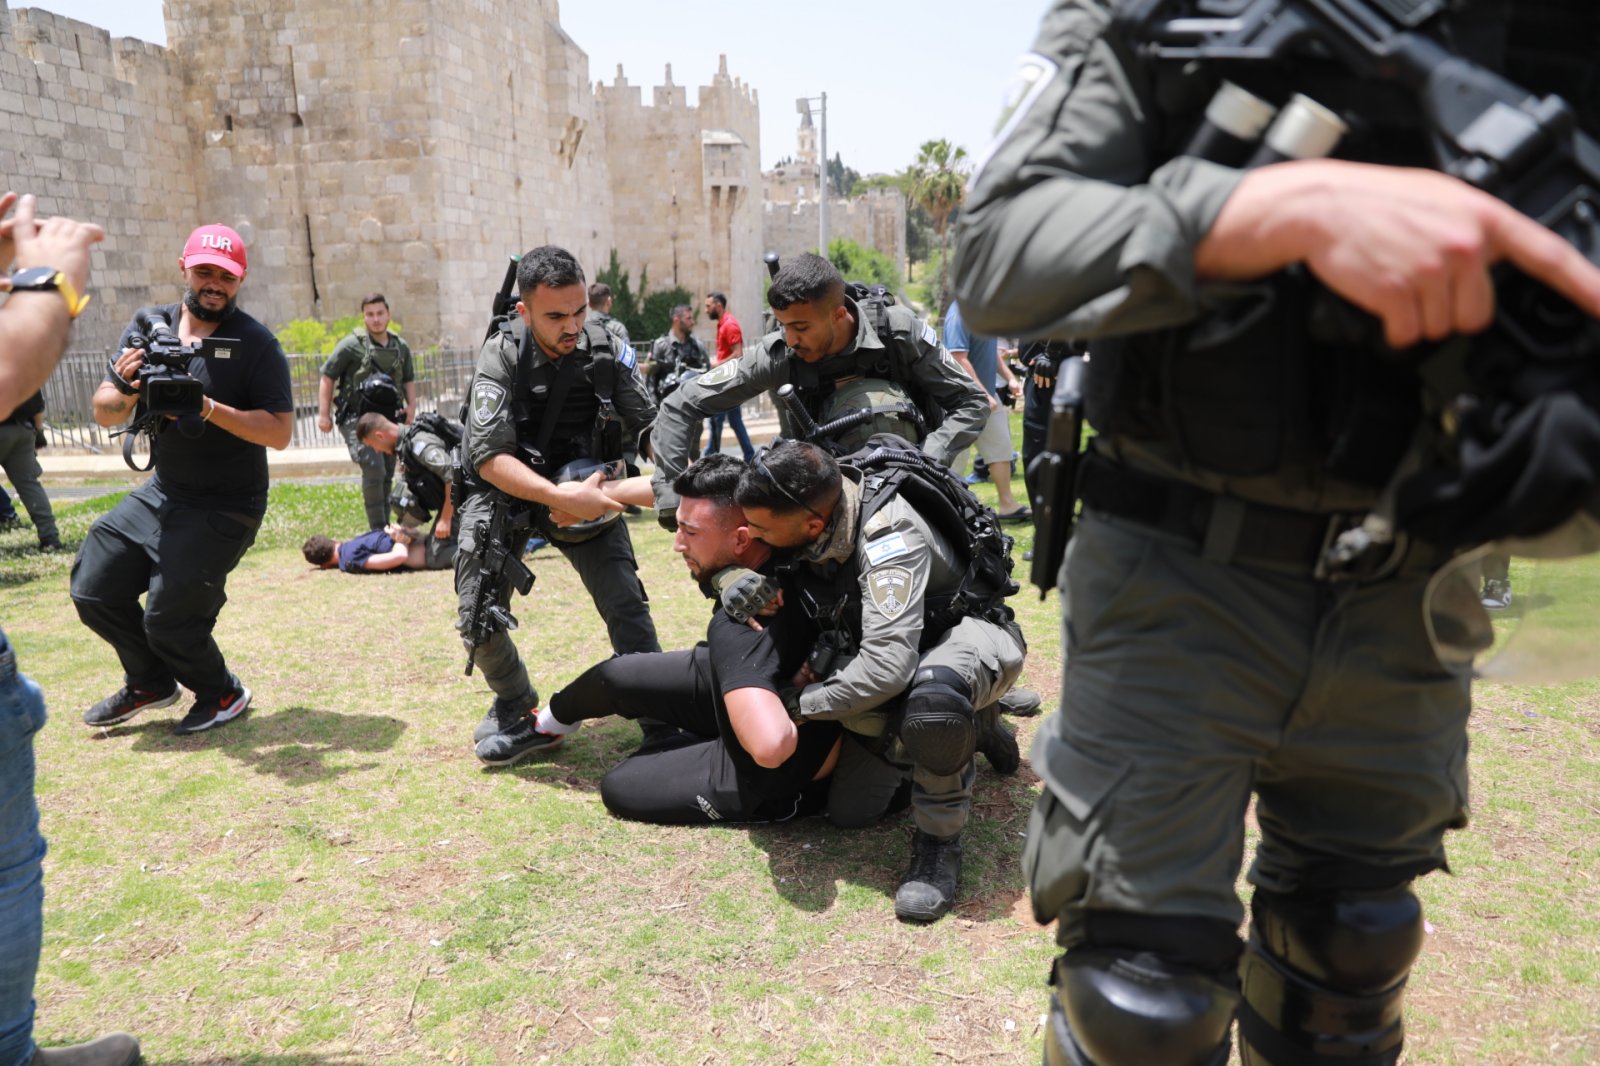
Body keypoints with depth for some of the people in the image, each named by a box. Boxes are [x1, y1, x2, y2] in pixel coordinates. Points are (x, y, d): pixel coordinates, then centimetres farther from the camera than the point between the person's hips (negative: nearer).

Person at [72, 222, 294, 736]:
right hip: (161, 493, 6)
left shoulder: (256, 343, -12)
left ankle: (223, 694, 19)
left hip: (224, 509, -6)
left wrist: (209, 408, -30)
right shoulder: (148, 328, 3)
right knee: (93, 589, 6)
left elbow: (281, 432, -18)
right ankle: (152, 682, 30)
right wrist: (125, 389, -20)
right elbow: (104, 414, 2)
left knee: (168, 619, -9)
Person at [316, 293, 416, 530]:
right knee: (374, 470, -20)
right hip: (357, 419, -5)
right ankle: (378, 530, -11)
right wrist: (324, 414, -8)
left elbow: (409, 381, 20)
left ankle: (384, 528, 23)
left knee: (386, 476, 10)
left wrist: (411, 408, 5)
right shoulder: (352, 345, -7)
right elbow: (327, 377, -3)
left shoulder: (401, 347, 9)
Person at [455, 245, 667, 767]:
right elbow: (490, 457, -28)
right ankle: (516, 710, 22)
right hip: (506, 491, -1)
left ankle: (660, 724, 1)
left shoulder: (604, 348, -16)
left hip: (583, 491, 1)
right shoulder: (501, 355, -21)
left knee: (627, 606, -11)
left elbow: (649, 426, -11)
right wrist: (558, 496, -40)